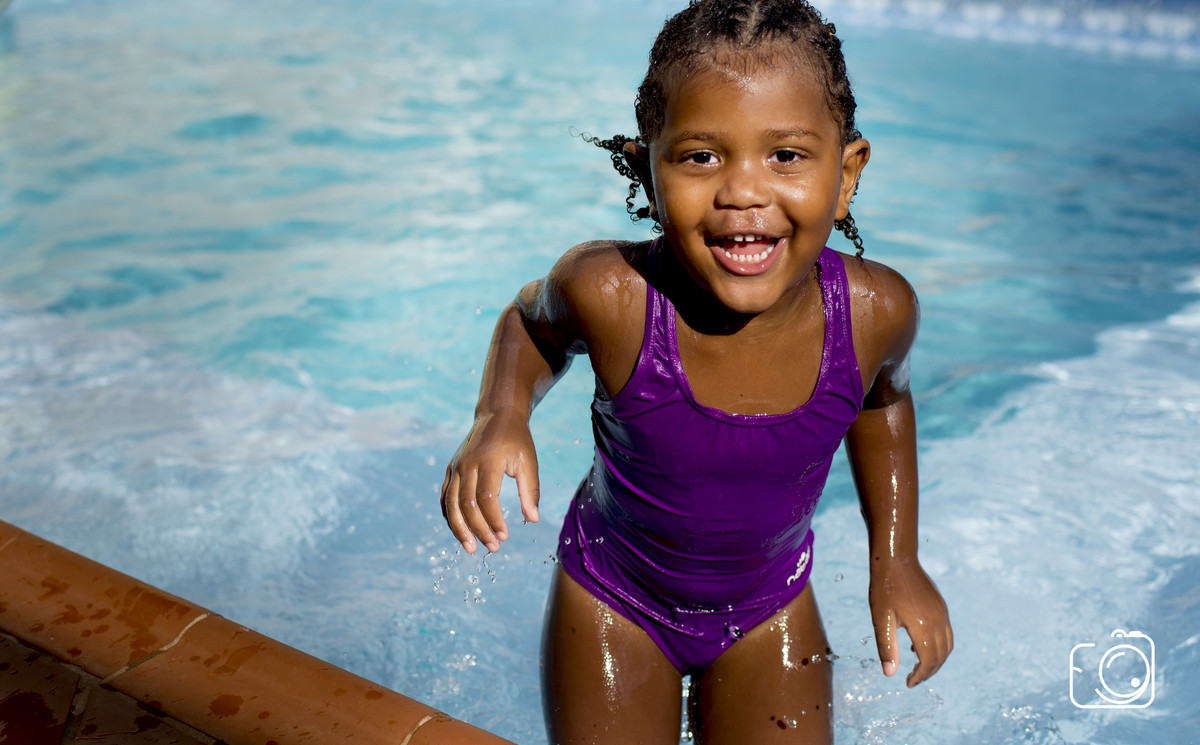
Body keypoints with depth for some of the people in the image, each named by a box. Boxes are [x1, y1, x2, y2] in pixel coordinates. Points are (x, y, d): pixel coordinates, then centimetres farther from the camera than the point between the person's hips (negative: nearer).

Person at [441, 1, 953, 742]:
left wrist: (896, 562, 3)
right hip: (613, 597, -1)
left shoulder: (875, 311, -25)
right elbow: (535, 320, -6)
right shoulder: (612, 293, -32)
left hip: (770, 603, 2)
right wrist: (502, 418, -25)